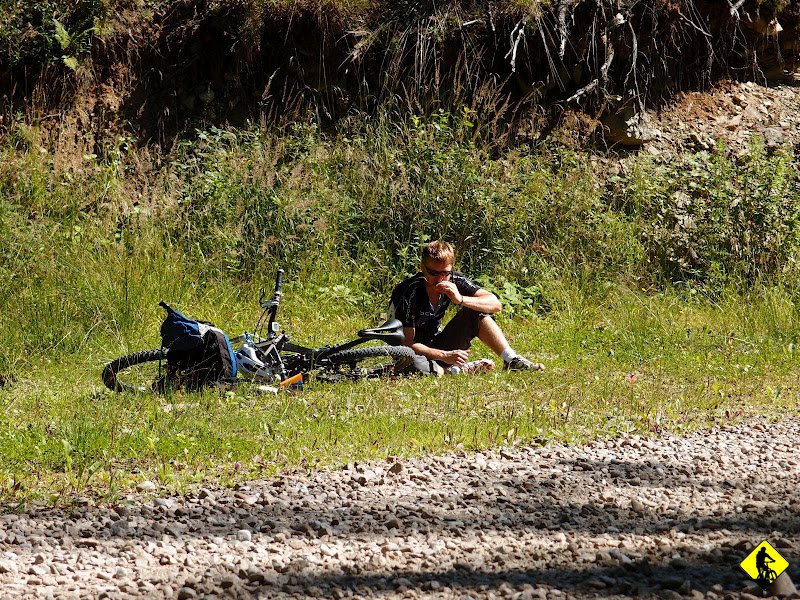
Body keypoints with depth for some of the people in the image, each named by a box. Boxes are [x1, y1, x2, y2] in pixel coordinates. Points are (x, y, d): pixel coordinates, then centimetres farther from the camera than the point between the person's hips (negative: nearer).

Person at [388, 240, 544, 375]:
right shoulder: (411, 292, -24)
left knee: (477, 313, -10)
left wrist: (461, 300, -29)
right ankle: (461, 369, -19)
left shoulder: (454, 281, -9)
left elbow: (495, 304, -13)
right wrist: (445, 356, -35)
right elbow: (407, 343, -26)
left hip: (437, 346, 5)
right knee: (414, 365, -42)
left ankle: (512, 361, -12)